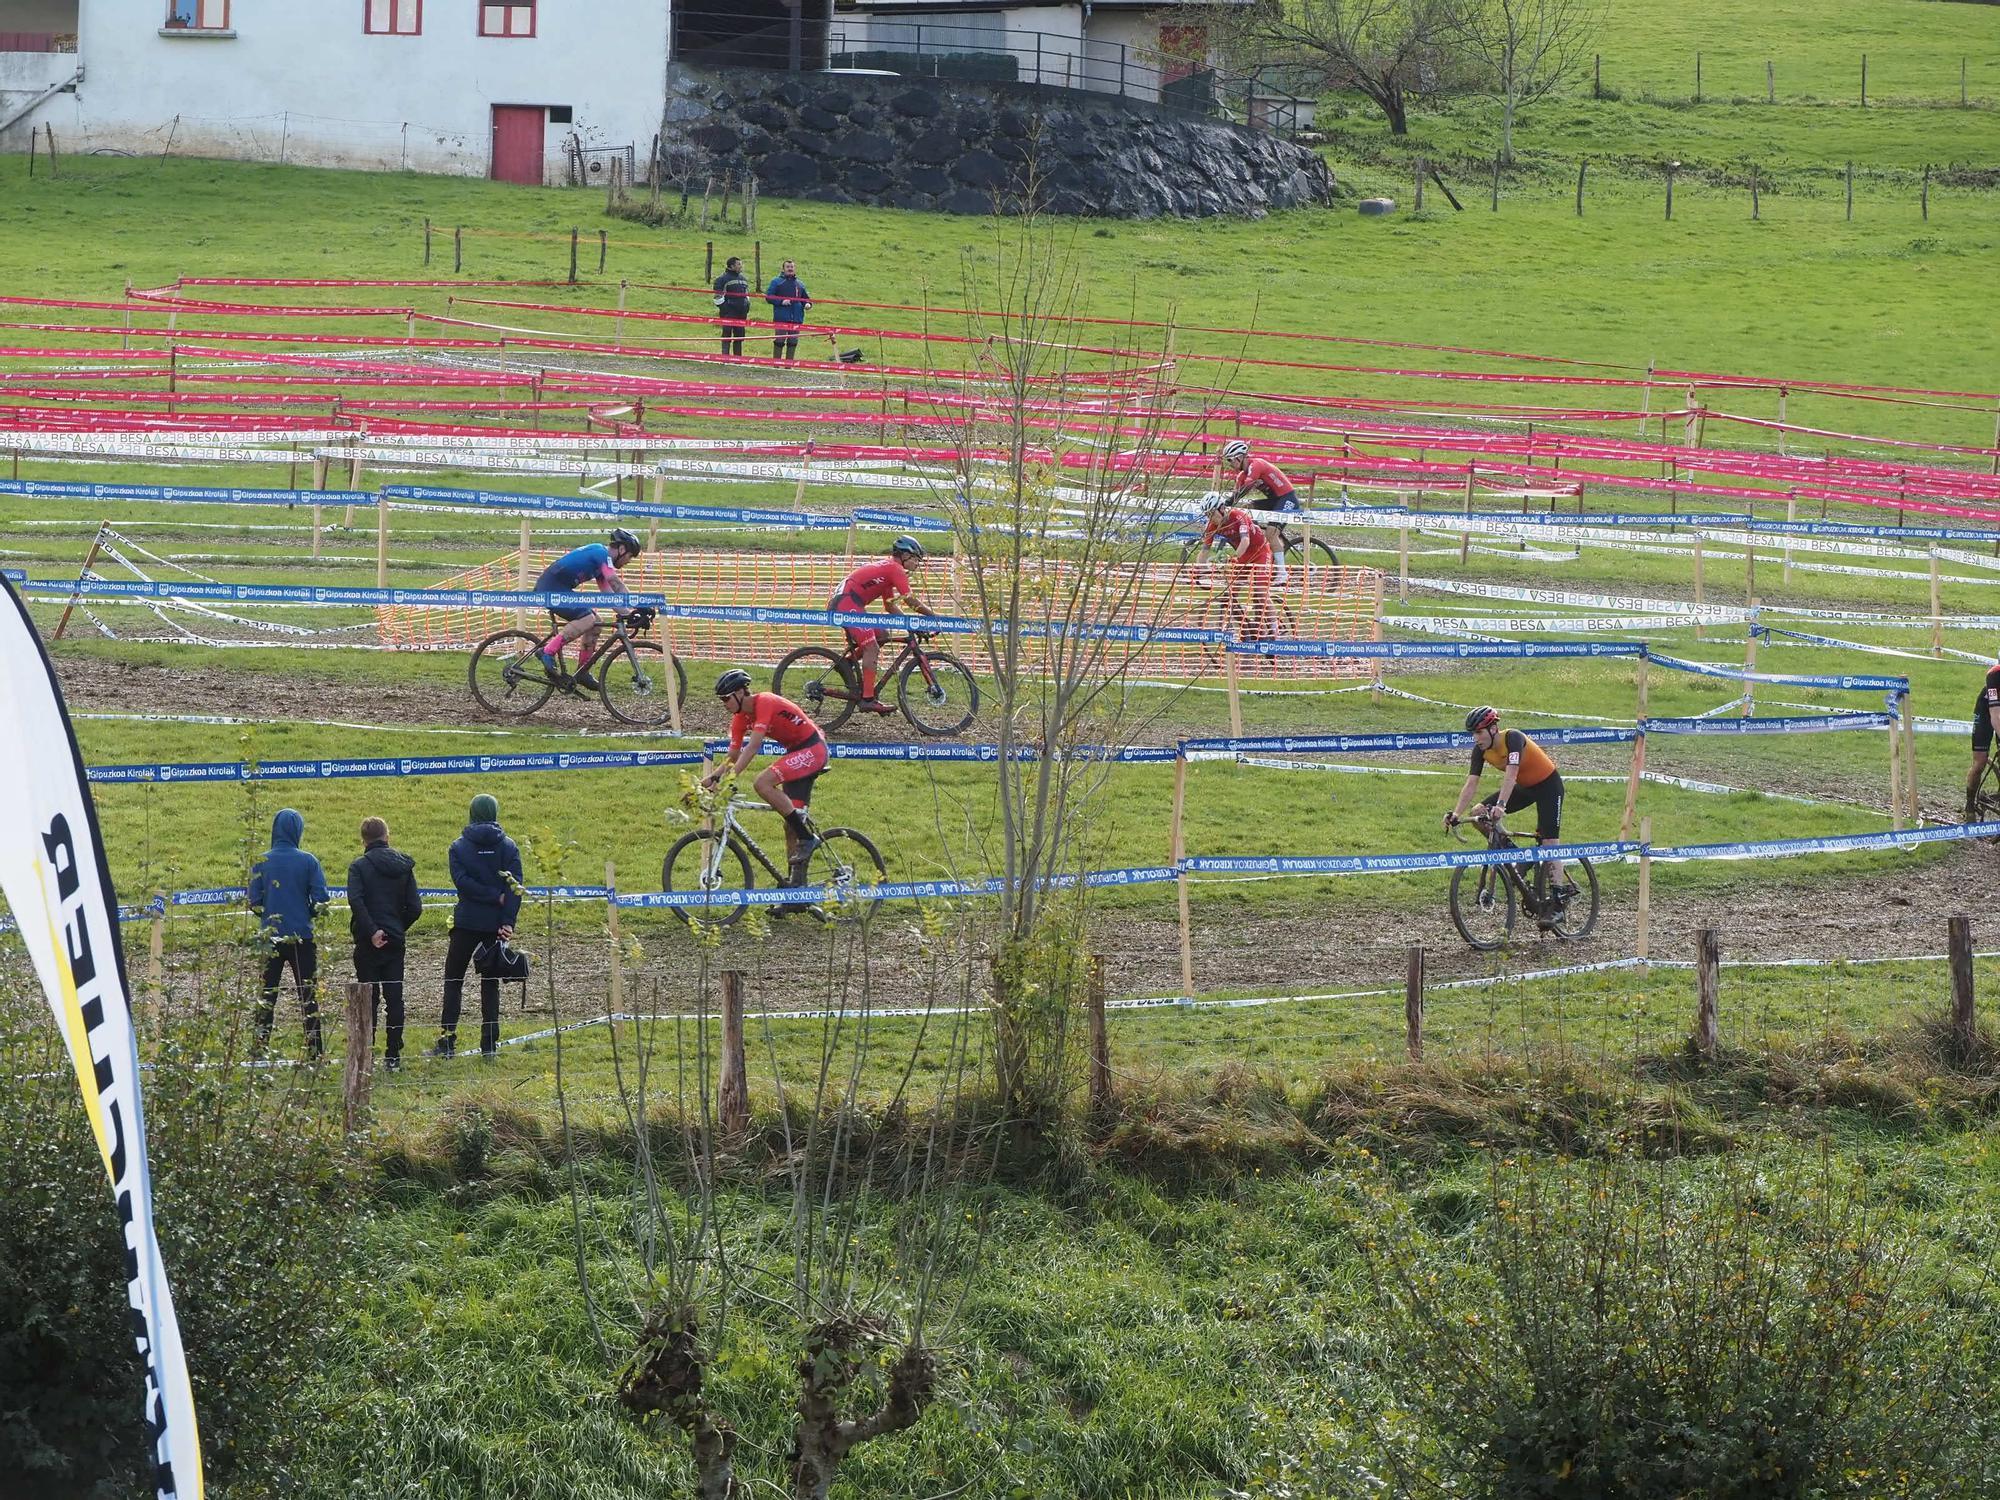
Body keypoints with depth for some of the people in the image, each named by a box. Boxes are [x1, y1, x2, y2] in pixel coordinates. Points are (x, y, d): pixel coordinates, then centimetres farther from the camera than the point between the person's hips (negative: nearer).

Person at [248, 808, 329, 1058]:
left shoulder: (262, 862, -5)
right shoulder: (308, 862, -7)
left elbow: (254, 902, -5)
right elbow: (320, 901, -8)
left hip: (271, 935, 1)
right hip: (302, 936, -1)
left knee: (267, 995, 8)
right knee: (308, 994, 7)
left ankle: (260, 1047, 5)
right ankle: (314, 1049, 6)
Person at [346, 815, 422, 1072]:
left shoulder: (360, 867, -7)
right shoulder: (404, 866, 5)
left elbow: (355, 900, -22)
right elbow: (415, 907, 1)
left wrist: (372, 931, -19)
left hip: (368, 943, -3)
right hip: (395, 941, 3)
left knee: (369, 998, 2)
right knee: (395, 998, 7)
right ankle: (393, 1055, 7)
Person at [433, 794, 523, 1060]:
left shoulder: (459, 846, -1)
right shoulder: (507, 846, 0)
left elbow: (461, 881, -14)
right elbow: (515, 886, -9)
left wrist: (495, 897, -12)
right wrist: (508, 922, -13)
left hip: (466, 922, -1)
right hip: (497, 924, 1)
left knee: (453, 980, 8)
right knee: (490, 982, 9)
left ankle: (447, 1040, -1)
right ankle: (490, 1044, 5)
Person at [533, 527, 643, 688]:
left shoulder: (601, 559, 20)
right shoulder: (601, 553, -11)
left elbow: (608, 593, 21)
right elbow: (617, 585, -19)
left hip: (559, 589, 10)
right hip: (551, 588, -10)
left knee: (595, 623, 10)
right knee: (587, 619, -25)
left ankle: (582, 673, 13)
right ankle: (548, 651, -23)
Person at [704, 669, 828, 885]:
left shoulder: (764, 703, -22)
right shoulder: (741, 717, 5)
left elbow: (753, 747, -31)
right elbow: (733, 756, 7)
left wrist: (730, 778, -36)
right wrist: (713, 777, -10)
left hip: (812, 749, -9)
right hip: (796, 752, 9)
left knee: (762, 783, -26)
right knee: (791, 823, 6)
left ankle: (807, 838, -18)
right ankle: (797, 884, 10)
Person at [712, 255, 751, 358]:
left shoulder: (744, 279, 16)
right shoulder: (723, 278, -6)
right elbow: (718, 295, -7)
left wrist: (747, 308, 19)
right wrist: (720, 308, -11)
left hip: (741, 312, 7)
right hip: (728, 312, -7)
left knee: (739, 336, 7)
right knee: (727, 334, -7)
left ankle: (738, 358, 11)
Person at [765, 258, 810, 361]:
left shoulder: (800, 284, 18)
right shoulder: (776, 281, 5)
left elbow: (805, 298, 24)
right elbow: (768, 296, -2)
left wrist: (807, 304, 0)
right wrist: (781, 301, -15)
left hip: (796, 319, 4)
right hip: (780, 319, -4)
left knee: (793, 343, 5)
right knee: (779, 342, -4)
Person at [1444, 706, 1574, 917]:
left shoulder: (1512, 738, -30)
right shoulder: (1481, 750, -11)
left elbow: (1511, 774, -42)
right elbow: (1471, 784, -16)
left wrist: (1501, 805, -53)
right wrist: (1456, 814, -27)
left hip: (1548, 784, -7)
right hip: (1524, 787, 7)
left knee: (1548, 842, -12)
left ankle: (1559, 898, -11)